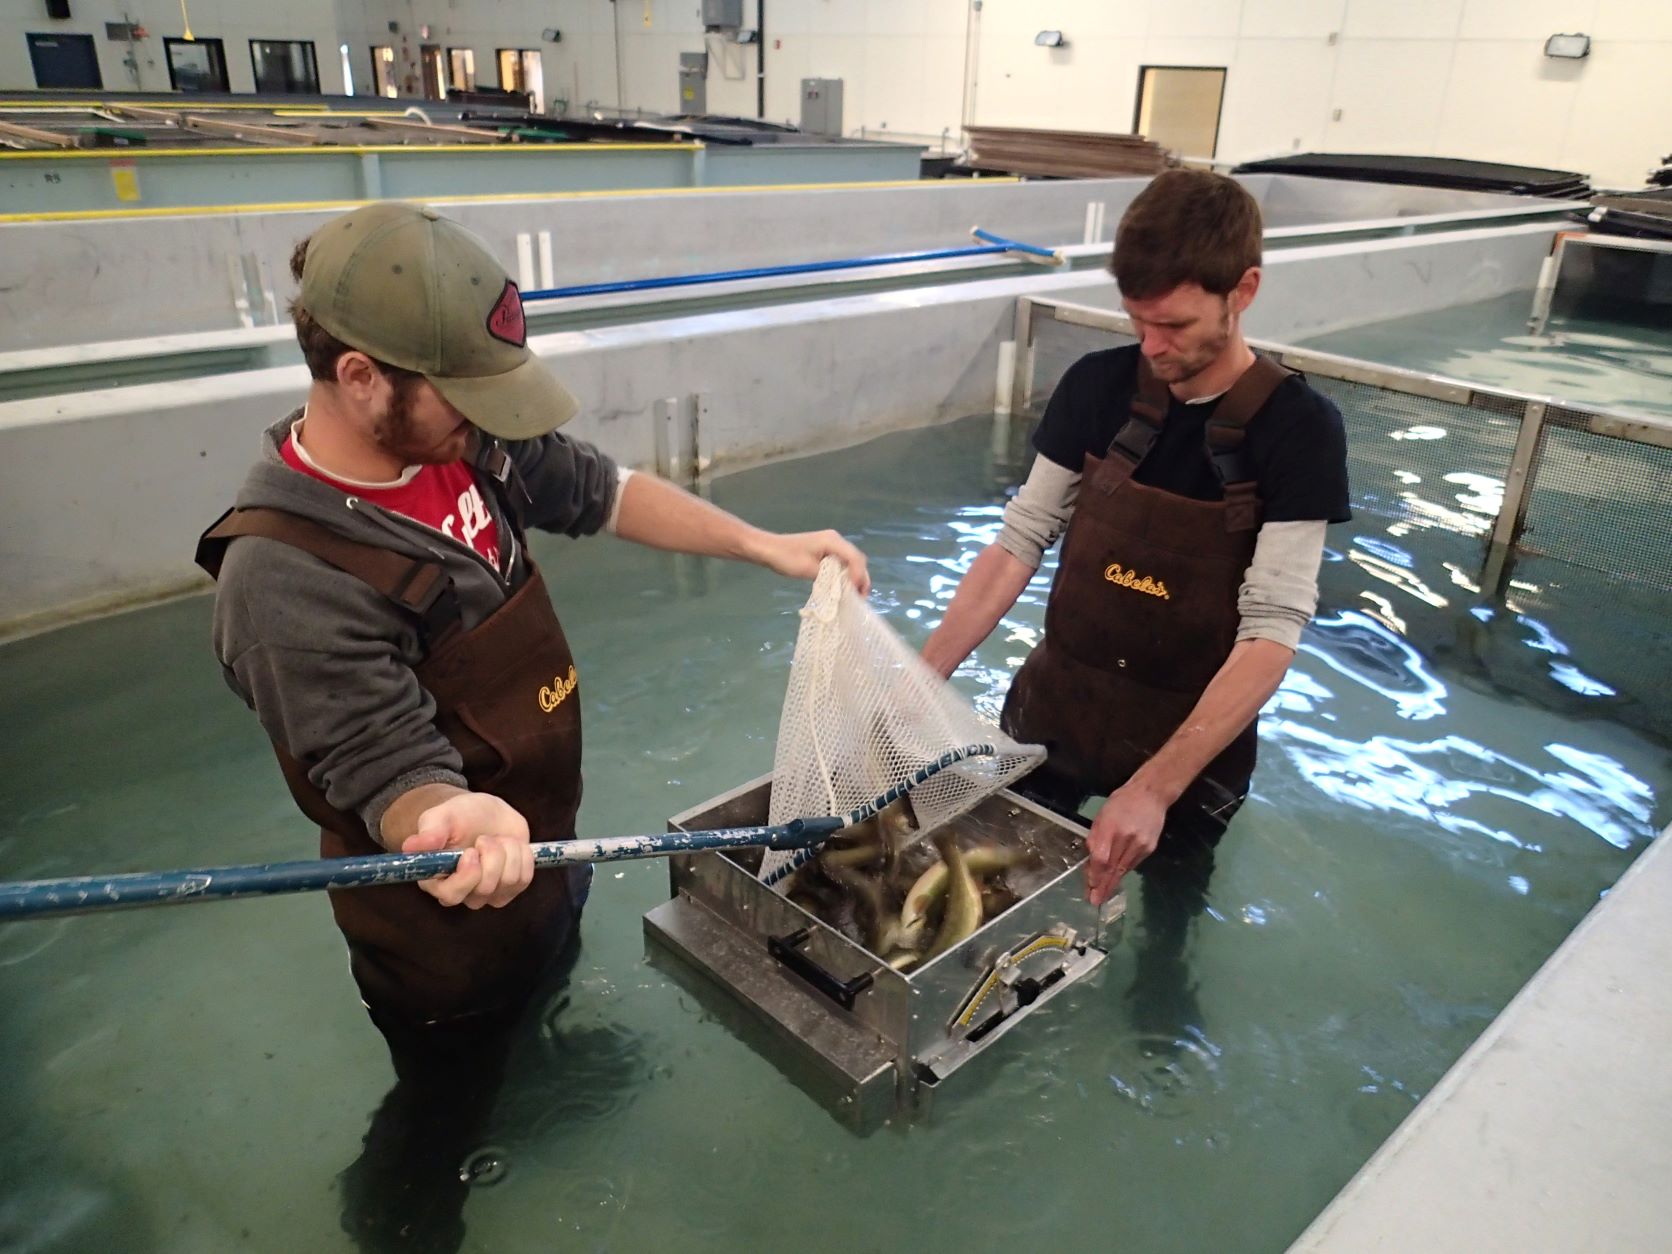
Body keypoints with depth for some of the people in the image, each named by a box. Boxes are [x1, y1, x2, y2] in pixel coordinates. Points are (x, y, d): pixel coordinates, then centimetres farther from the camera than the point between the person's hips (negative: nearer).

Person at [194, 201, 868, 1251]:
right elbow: (395, 773, -30)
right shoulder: (287, 579, -32)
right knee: (447, 1108, 19)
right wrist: (453, 825, -53)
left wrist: (766, 546, -4)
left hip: (544, 853, 8)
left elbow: (602, 492, 2)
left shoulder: (465, 442, -11)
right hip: (446, 926, -8)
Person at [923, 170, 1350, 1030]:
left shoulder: (1296, 427, -17)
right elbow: (1021, 541, -6)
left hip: (1192, 736, -2)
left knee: (1165, 930, 21)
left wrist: (1153, 788, -32)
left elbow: (1272, 630, -22)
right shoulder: (1097, 387, -8)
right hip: (1053, 704, 3)